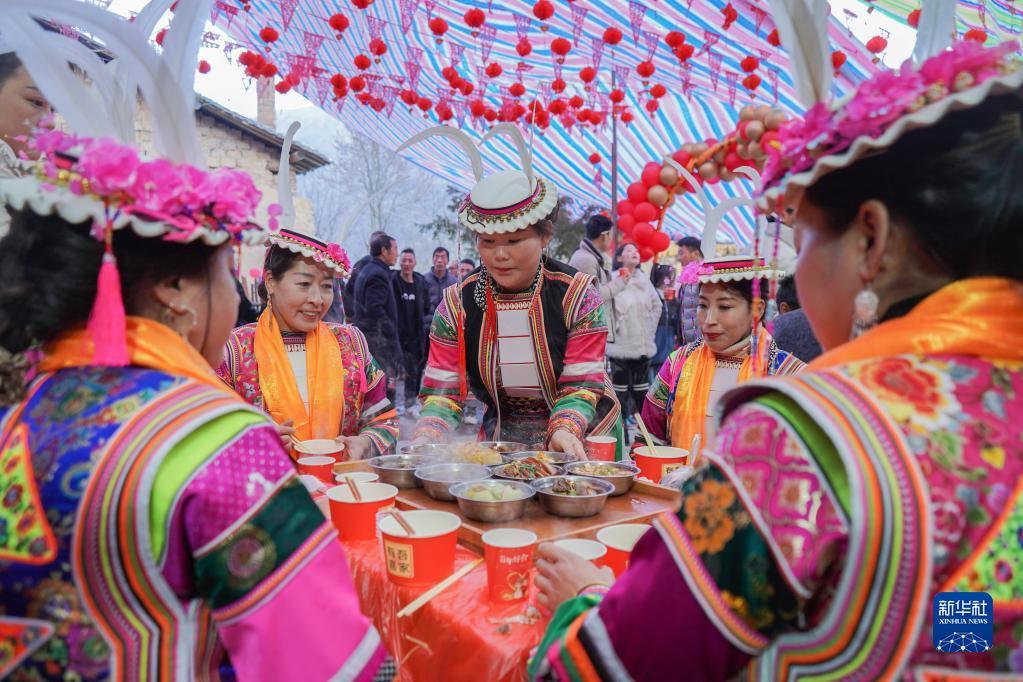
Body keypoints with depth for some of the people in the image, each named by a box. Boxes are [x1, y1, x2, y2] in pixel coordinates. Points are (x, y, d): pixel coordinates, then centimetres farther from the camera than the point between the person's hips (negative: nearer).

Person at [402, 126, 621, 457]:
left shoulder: (576, 293, -8)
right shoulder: (458, 304, -2)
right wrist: (426, 439, -22)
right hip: (501, 440, 3)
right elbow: (442, 390, -3)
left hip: (580, 438, -2)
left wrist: (564, 431, -28)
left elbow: (582, 384, -10)